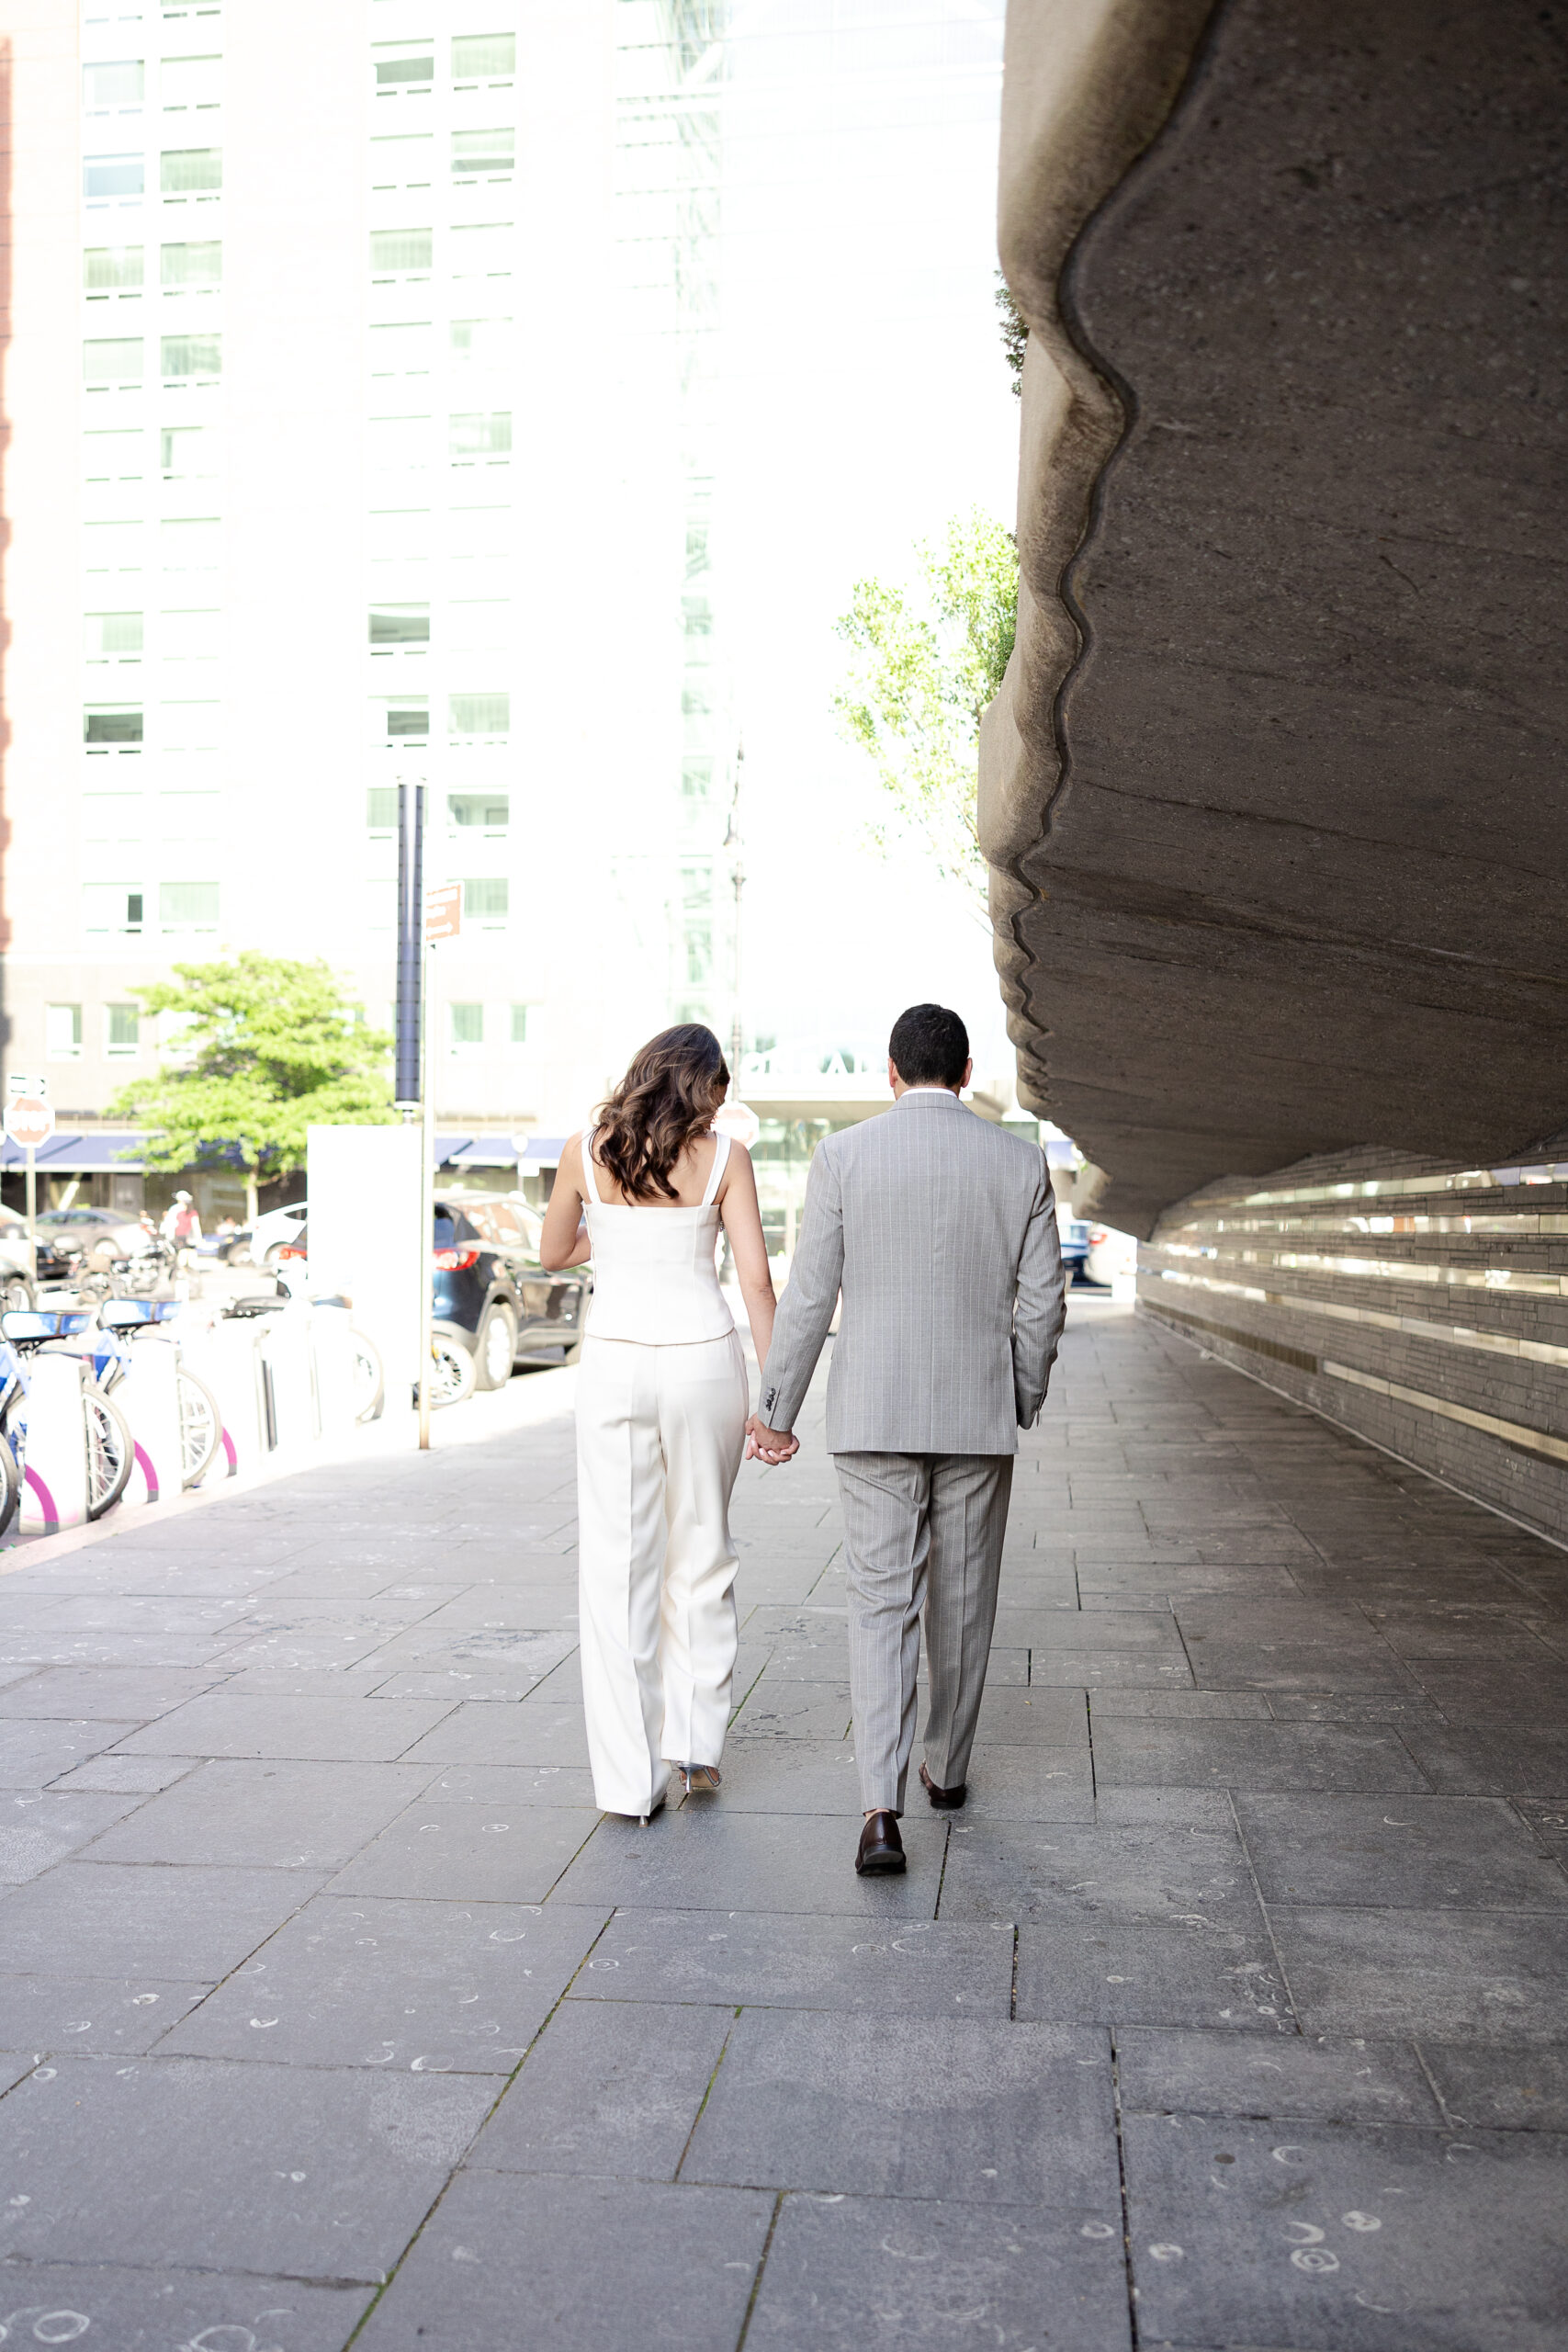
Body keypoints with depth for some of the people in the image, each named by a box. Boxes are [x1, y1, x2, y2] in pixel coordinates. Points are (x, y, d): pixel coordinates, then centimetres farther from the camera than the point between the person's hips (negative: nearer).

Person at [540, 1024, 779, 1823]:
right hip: (704, 1362, 0)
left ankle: (630, 1776, 7)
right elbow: (756, 1279, -5)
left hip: (616, 1366, 0)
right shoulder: (724, 1157, -3)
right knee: (701, 1554, 17)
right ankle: (696, 1743, 19)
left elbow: (553, 1253, 13)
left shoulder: (585, 1151, 0)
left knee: (618, 1569, 5)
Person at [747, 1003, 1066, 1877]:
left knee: (884, 1607, 2)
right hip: (978, 1418, 2)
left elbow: (808, 1297, -6)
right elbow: (1042, 1304, 1)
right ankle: (948, 1766, 34)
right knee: (963, 1601, 17)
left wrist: (777, 1411, 4)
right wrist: (1023, 1404, 15)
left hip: (874, 1414, -1)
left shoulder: (844, 1155, -5)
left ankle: (882, 1810, -10)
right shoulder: (1021, 1161, 0)